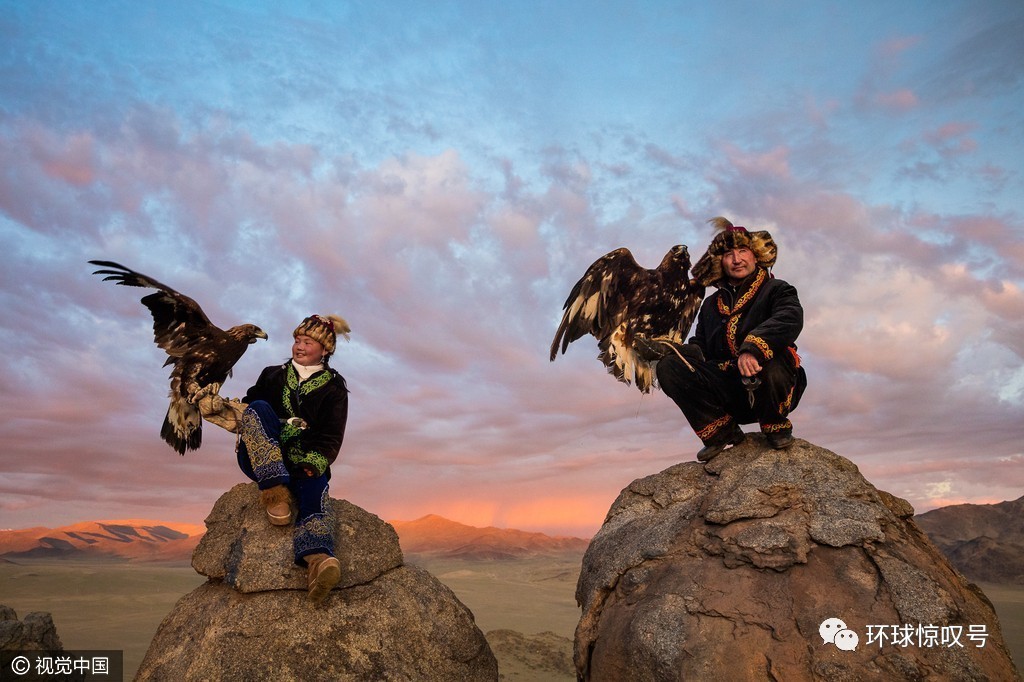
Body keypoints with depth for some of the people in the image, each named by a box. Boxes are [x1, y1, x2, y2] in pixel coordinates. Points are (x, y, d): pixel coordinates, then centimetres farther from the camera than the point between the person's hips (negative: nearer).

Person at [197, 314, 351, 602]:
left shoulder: (334, 389, 9)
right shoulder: (273, 375, 18)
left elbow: (332, 438, -1)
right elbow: (247, 408, 13)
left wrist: (314, 463, -20)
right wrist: (220, 406, -9)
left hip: (305, 463, -2)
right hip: (261, 460, 2)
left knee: (314, 486, -38)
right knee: (259, 408, -27)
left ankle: (317, 559, -67)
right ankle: (276, 494, -45)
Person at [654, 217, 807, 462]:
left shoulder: (776, 290, 5)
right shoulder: (711, 305, 21)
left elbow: (791, 319, -18)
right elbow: (700, 345, 16)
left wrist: (752, 348, -37)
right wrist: (686, 353, -11)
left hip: (770, 389, -3)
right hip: (728, 391, 4)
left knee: (769, 354, -38)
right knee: (668, 366, -15)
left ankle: (775, 426, -7)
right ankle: (721, 432, -9)